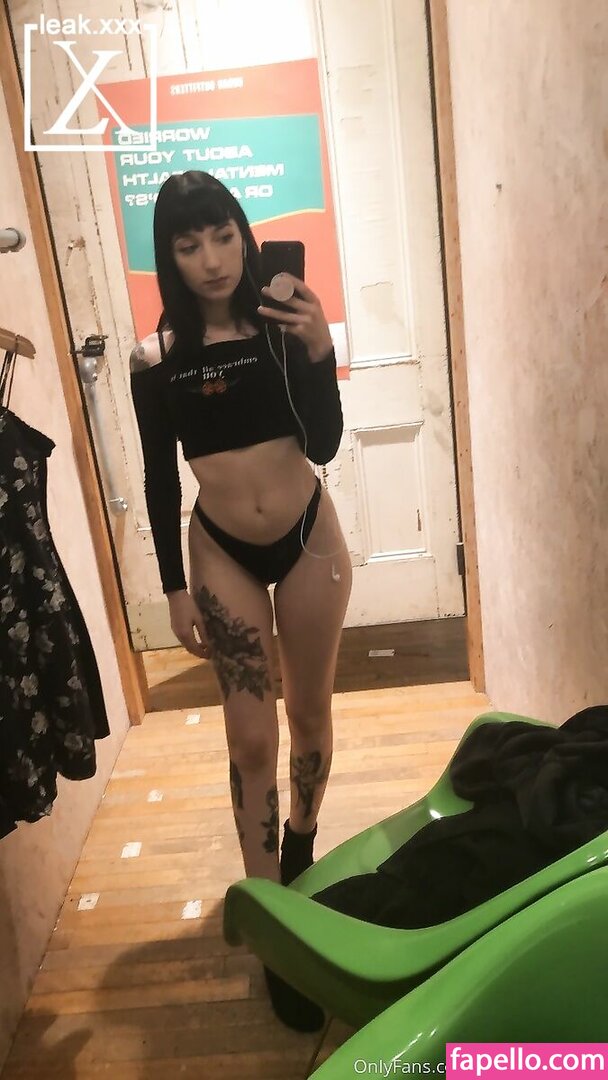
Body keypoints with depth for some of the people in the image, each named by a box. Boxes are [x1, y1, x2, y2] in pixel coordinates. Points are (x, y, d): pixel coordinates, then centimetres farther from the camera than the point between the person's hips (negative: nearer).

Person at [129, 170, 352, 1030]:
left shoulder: (284, 327, -6)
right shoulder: (157, 359, -5)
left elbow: (325, 446, -10)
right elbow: (159, 481, -1)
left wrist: (320, 352, -24)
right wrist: (175, 587, -1)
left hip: (309, 540, 1)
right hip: (222, 555, -1)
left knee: (310, 712, 15)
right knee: (251, 738, 0)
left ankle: (301, 843, 42)